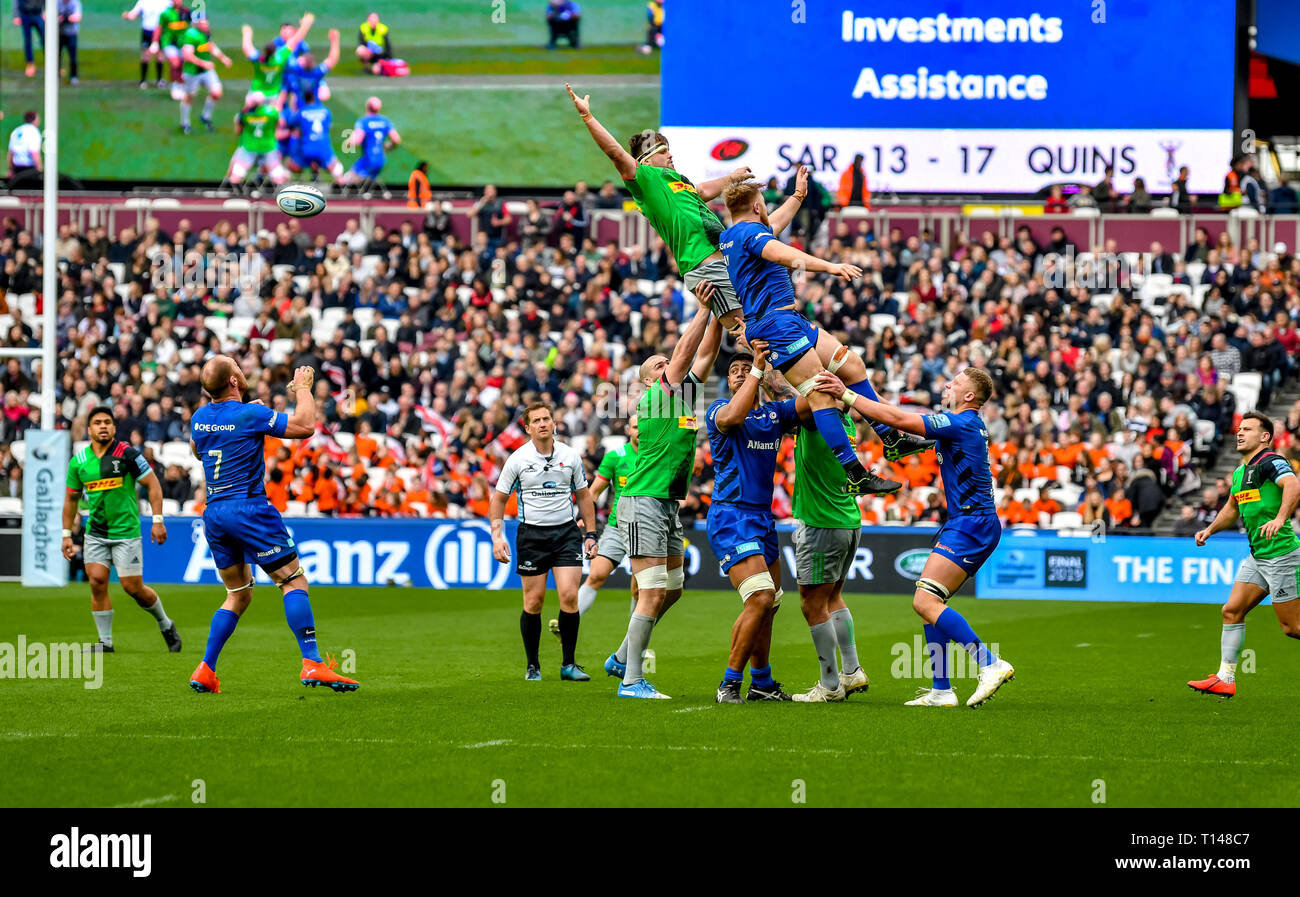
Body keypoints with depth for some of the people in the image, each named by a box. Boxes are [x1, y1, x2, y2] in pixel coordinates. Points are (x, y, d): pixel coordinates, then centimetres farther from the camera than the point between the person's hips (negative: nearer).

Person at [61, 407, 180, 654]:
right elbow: (71, 498, 14)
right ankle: (105, 642, 1)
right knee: (97, 582, -9)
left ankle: (165, 625, 21)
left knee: (133, 587, -4)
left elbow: (153, 485, -5)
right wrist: (66, 535, 12)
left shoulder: (127, 454, -9)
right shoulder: (78, 462, 3)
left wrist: (158, 520, -11)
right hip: (95, 531, 4)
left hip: (126, 531, -4)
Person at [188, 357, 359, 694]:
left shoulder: (199, 418, 7)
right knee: (294, 580, -3)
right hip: (248, 508, -7)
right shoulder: (251, 414, -12)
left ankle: (205, 670, 8)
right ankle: (312, 663, -13)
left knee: (238, 595, 17)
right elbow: (304, 426, -10)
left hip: (213, 513, 7)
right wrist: (303, 389, 6)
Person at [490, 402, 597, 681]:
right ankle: (532, 666, 13)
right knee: (533, 601, -1)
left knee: (569, 595, -12)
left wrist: (590, 534, 8)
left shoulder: (571, 456, 3)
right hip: (531, 534, -1)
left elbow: (583, 496, 13)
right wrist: (497, 537, -5)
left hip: (566, 531, 1)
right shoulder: (517, 459, -2)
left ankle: (569, 664, -1)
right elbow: (499, 498, 4)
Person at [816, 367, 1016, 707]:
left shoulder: (960, 423, -13)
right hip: (964, 523, 10)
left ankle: (991, 664, -21)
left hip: (972, 523, -10)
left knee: (925, 601, -17)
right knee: (928, 603, 9)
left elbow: (898, 419, -18)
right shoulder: (968, 424, 16)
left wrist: (846, 395, -16)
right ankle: (941, 691, 8)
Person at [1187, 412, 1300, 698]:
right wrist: (1210, 529, 19)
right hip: (1258, 556, 9)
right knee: (1232, 610, 3)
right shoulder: (1240, 472, 16)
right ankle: (1225, 679, 5)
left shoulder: (1270, 462, -13)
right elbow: (1232, 508, 33)